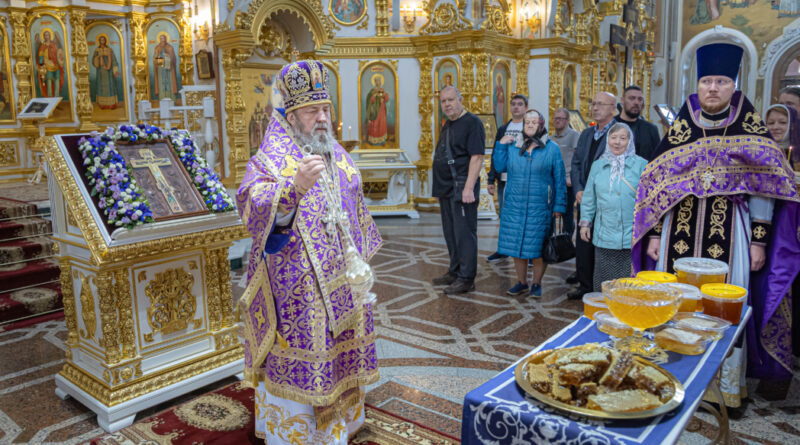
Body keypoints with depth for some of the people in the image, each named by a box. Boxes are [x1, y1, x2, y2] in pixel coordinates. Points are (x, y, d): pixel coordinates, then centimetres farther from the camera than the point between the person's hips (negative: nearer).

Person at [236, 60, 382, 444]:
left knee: (339, 352, 17)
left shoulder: (337, 155, 10)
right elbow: (252, 209, -28)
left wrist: (359, 261, 20)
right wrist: (295, 186, -45)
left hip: (340, 281, 7)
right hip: (295, 290, -6)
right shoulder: (270, 160, -10)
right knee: (296, 363, 4)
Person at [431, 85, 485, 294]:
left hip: (461, 188, -9)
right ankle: (455, 272, 26)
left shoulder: (472, 123, -9)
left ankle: (466, 279, 1)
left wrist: (468, 188, -23)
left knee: (464, 233, -5)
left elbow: (477, 157, -17)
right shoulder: (448, 124, 18)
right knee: (450, 233, 15)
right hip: (446, 188, 9)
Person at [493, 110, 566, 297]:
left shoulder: (551, 148, 1)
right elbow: (500, 167, 11)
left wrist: (559, 206, -3)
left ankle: (536, 284, 18)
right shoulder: (512, 145, 8)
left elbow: (559, 180, 1)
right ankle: (521, 283, 21)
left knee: (538, 247, 2)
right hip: (514, 205, 3)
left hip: (540, 207, -2)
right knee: (516, 245, 6)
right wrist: (500, 146, 1)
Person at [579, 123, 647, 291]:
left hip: (632, 237, -3)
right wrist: (585, 222, 12)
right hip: (604, 236, 3)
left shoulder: (641, 165, 1)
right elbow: (589, 198, 16)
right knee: (603, 283, 10)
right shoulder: (598, 165, 11)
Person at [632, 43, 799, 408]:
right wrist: (655, 234, 3)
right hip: (681, 228, 2)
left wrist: (759, 239, -4)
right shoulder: (680, 127, 7)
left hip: (729, 230, -1)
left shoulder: (751, 127, 3)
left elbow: (763, 186, 1)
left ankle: (729, 386, 17)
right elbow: (659, 183, 7)